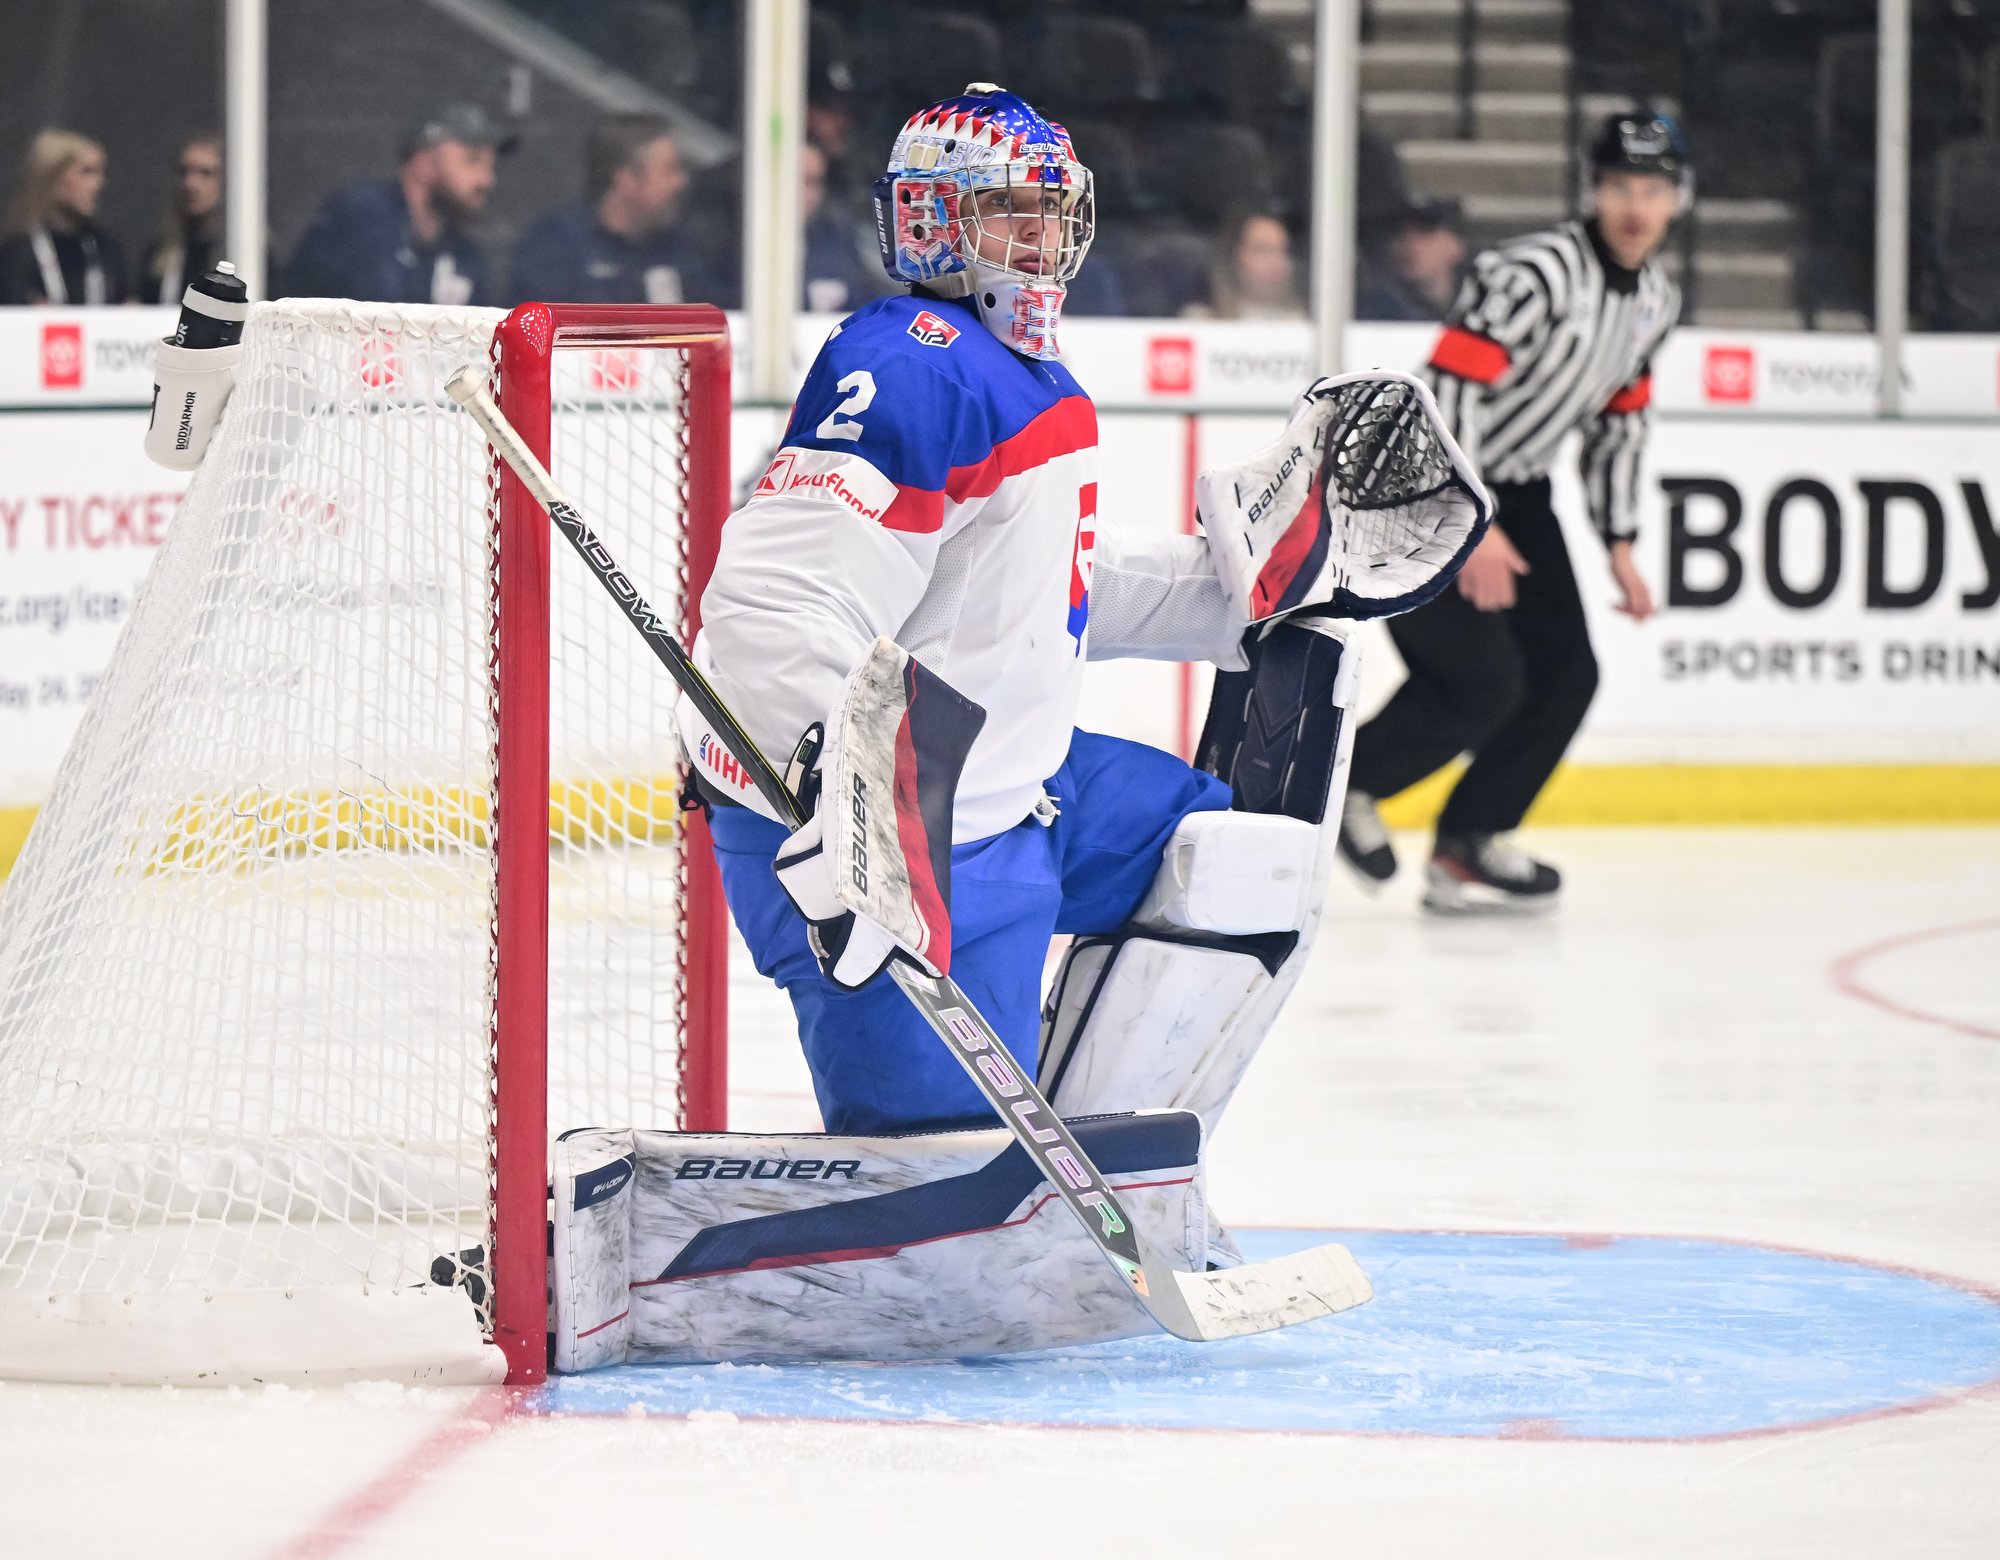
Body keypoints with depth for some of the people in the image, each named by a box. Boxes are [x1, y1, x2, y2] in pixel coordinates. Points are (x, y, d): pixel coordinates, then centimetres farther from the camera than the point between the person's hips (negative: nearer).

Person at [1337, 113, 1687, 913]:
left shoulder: (1655, 300, 4)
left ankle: (1466, 848, 10)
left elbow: (1617, 421, 16)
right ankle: (1336, 782, 7)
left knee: (1566, 673, 1)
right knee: (1483, 681, -15)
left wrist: (1618, 546, 13)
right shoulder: (1537, 272, -24)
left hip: (1514, 488, 9)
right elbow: (1449, 387, -28)